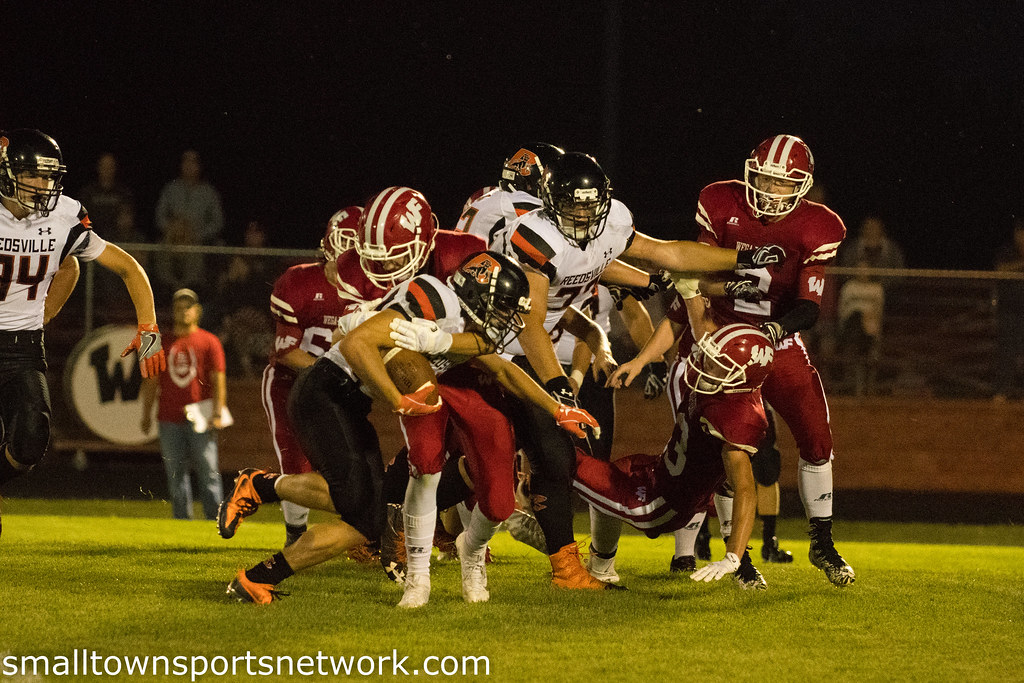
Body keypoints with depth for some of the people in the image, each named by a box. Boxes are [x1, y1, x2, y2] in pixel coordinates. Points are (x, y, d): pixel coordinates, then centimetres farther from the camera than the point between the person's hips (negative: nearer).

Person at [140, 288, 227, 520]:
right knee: (175, 474, 2)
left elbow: (218, 380, 1)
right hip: (170, 419, 3)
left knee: (208, 472, -6)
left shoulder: (209, 342, 5)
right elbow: (151, 381, 16)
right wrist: (146, 414, 8)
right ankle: (182, 520, 7)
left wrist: (217, 414, -8)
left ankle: (215, 520, -5)